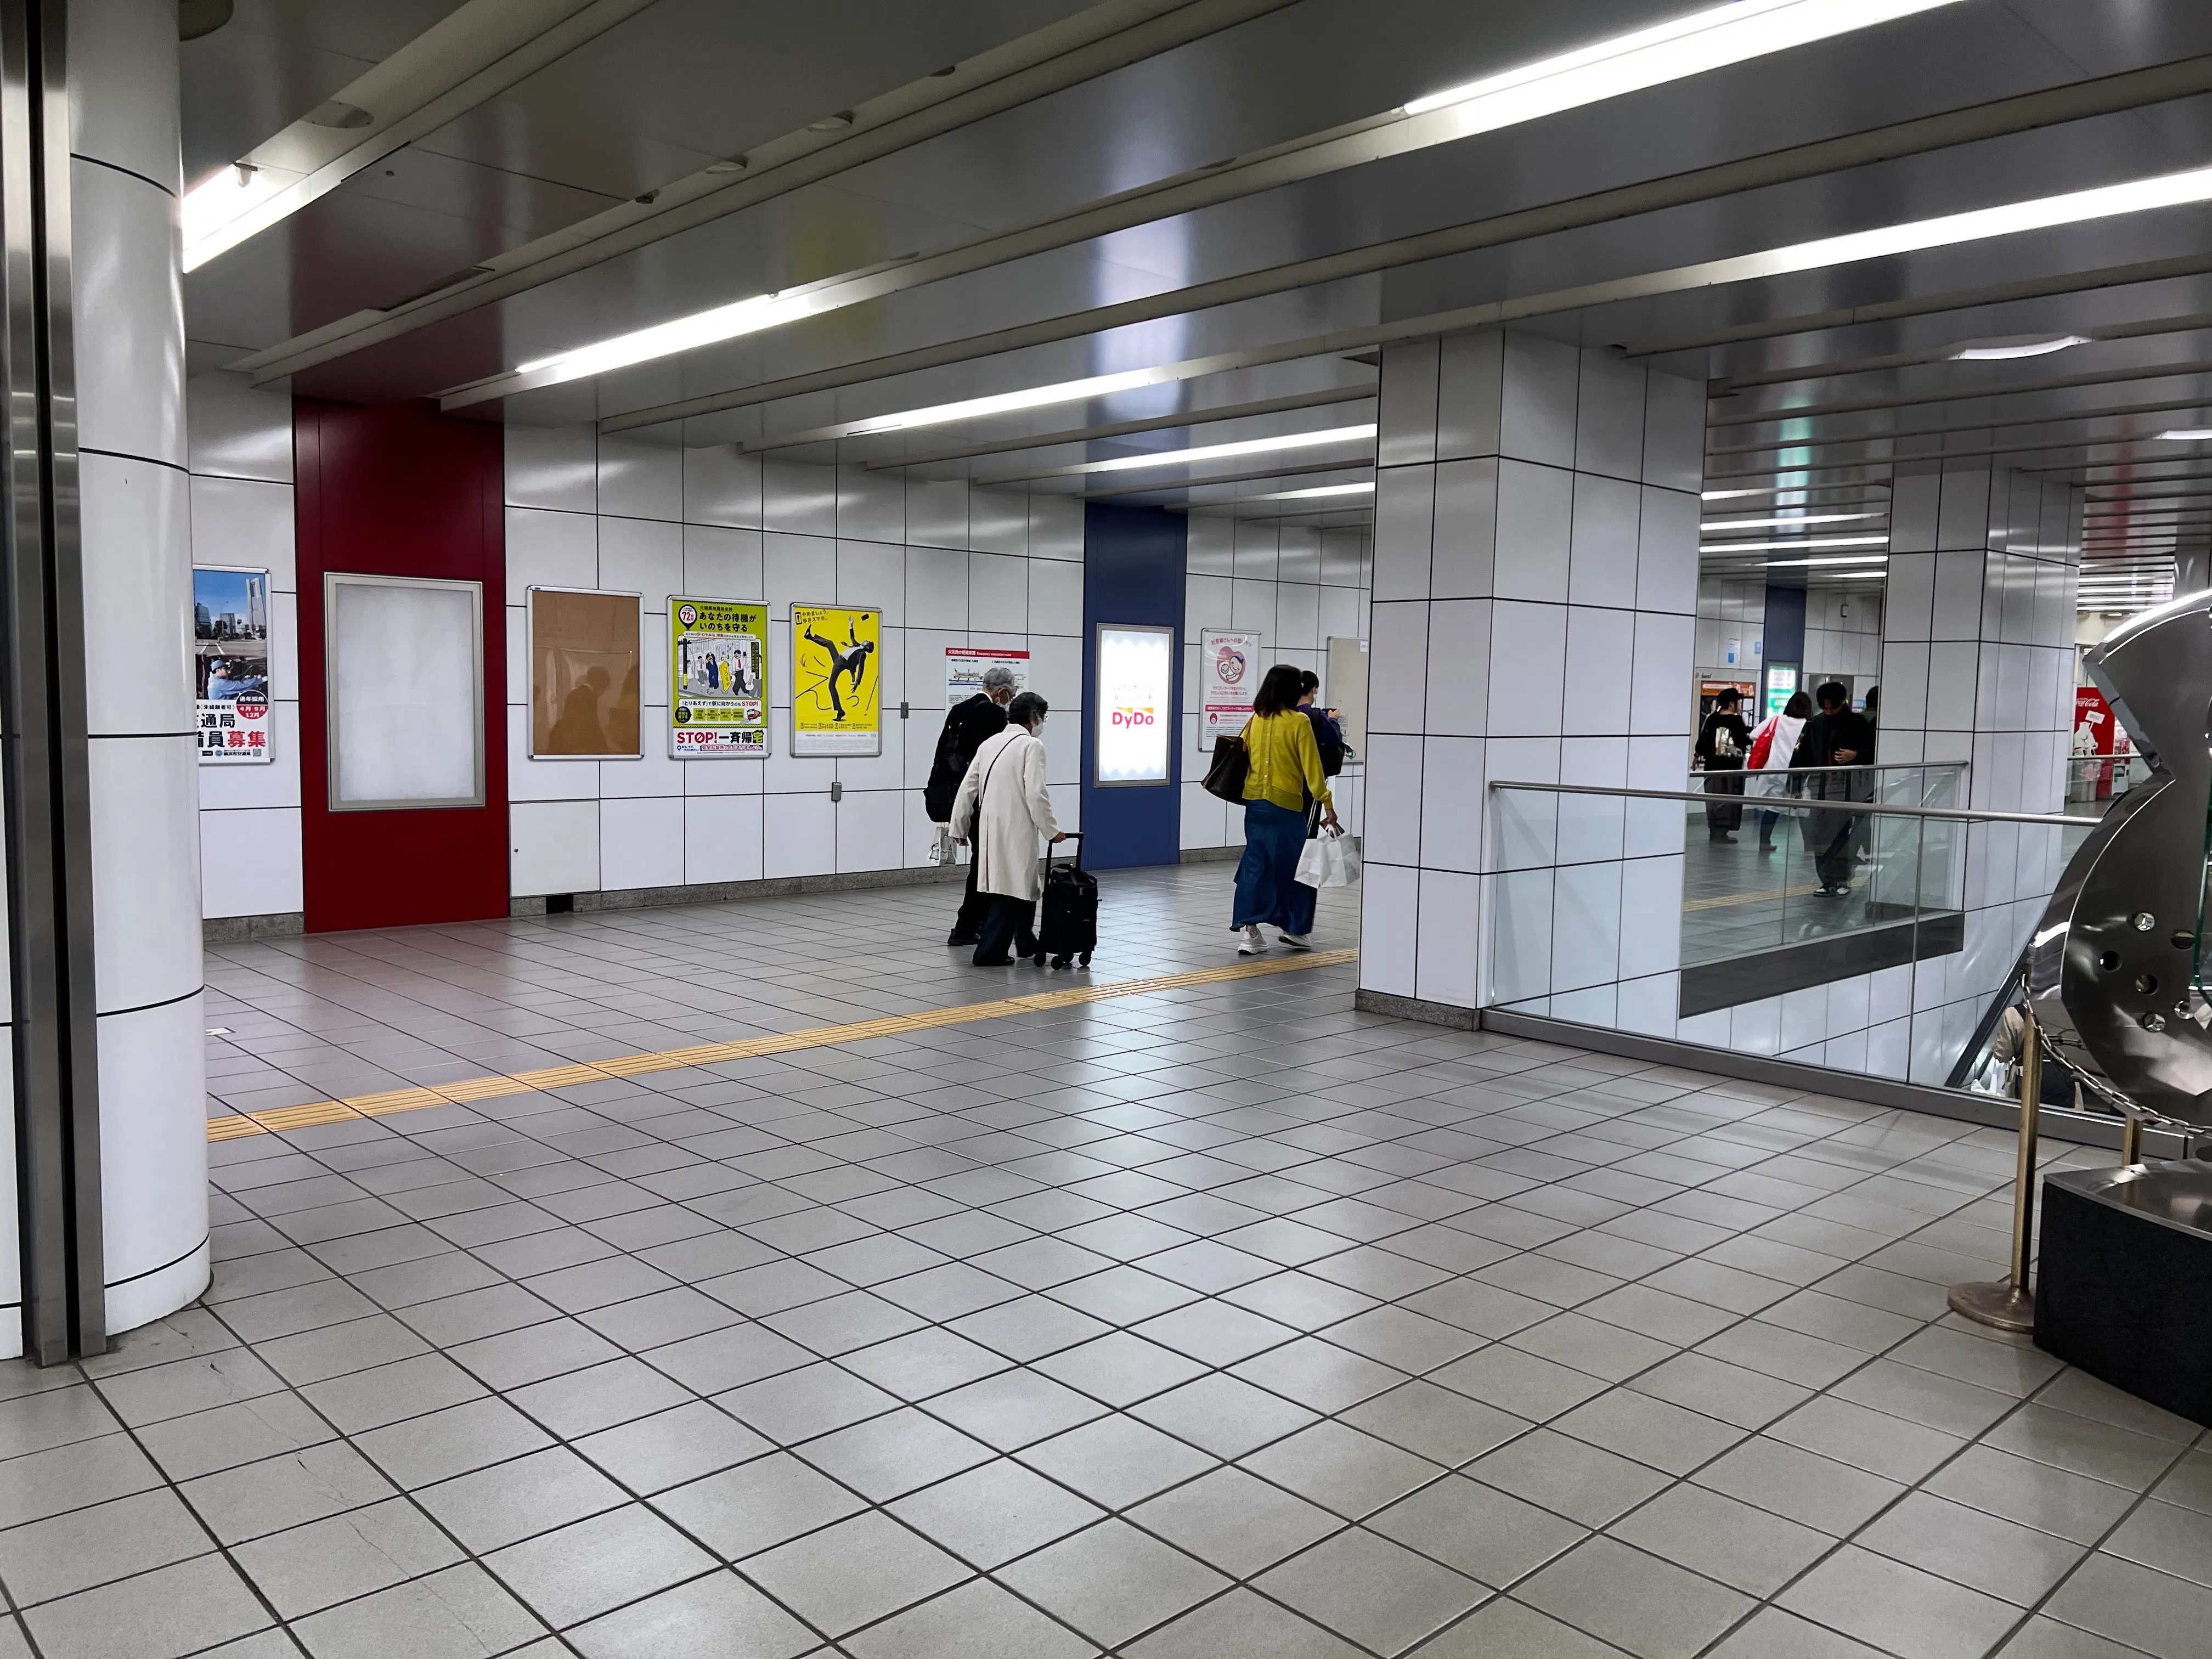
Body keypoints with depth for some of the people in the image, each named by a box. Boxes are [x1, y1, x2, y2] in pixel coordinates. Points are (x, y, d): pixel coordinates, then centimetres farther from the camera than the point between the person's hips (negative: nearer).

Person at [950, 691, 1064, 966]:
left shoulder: (990, 744, 12)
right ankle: (990, 951, -1)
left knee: (1023, 884, 21)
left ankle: (1026, 943, 34)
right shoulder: (1031, 745, -7)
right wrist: (1052, 830, -6)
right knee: (1013, 889, 1)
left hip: (989, 828, 7)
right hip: (1016, 829, -7)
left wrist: (960, 827, 18)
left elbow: (967, 788, 11)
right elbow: (1035, 794, -16)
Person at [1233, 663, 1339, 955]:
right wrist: (1327, 804, -8)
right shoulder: (1299, 721, -10)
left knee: (1255, 864, 7)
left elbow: (1243, 755, 8)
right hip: (1286, 804, -5)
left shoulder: (1255, 720, 4)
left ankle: (1249, 931, 4)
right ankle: (1294, 928, 18)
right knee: (1294, 865, 9)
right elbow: (1312, 766, -11)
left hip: (1255, 802, 5)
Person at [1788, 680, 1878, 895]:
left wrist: (1856, 756, -16)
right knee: (1820, 836, 2)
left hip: (1845, 786, -3)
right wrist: (1796, 787, 3)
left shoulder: (1858, 724, 1)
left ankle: (1842, 880, 4)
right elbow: (1802, 757, 8)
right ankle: (1828, 880, 11)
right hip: (1818, 786, 3)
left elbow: (1873, 753, 4)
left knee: (1842, 835, -6)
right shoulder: (1815, 724, 10)